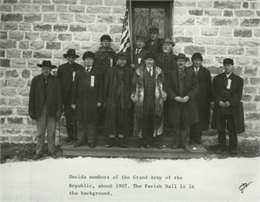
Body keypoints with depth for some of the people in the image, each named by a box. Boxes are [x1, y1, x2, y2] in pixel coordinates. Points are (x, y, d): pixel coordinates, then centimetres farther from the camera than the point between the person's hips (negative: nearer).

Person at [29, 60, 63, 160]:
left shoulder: (55, 80, 4)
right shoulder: (35, 80, 5)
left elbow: (59, 96, 2)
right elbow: (31, 96, 4)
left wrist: (59, 110, -4)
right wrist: (31, 111, -1)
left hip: (52, 110, 0)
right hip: (40, 110, 0)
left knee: (51, 132, 6)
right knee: (40, 133, 4)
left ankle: (52, 151, 17)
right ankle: (39, 152, 14)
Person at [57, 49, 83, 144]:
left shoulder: (80, 68, 3)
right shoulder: (62, 68, 8)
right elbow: (58, 82, 9)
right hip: (66, 96, 2)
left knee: (76, 116, -2)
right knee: (68, 117, 4)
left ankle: (77, 136, 7)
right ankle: (70, 136, 13)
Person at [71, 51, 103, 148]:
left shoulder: (97, 73, 6)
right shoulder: (79, 73, 11)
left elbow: (100, 87, 4)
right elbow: (75, 88, 9)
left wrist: (100, 100, -4)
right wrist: (73, 102, 5)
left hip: (92, 101, -2)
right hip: (80, 101, 2)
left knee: (91, 121, 2)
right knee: (80, 121, 5)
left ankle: (91, 141, 12)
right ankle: (80, 140, 16)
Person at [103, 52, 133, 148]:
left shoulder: (129, 72, 6)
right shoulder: (110, 71, 4)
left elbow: (131, 86, 7)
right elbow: (106, 86, 5)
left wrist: (130, 100, 2)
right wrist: (105, 100, 2)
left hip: (124, 99, 1)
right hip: (112, 99, -1)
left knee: (122, 120, 4)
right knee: (111, 119, 0)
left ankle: (121, 140, 14)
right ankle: (111, 139, 10)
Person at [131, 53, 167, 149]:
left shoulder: (159, 72, 9)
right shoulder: (139, 71, 4)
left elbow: (163, 84, 12)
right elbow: (134, 84, 5)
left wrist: (163, 94, 3)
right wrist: (134, 95, -2)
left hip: (156, 100, 1)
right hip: (143, 100, -1)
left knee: (156, 119, 1)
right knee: (144, 119, 1)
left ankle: (156, 140, 12)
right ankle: (145, 140, 12)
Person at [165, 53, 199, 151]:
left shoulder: (191, 73, 3)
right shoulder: (171, 73, 5)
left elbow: (195, 86, 0)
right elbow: (168, 86, 1)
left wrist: (188, 96, -12)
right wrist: (175, 97, -11)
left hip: (187, 102, 0)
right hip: (175, 102, 1)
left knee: (186, 123, 5)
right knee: (175, 123, 4)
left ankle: (185, 142, 14)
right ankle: (177, 142, 16)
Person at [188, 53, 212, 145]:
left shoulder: (206, 72, 11)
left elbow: (209, 86, 8)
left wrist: (209, 98, 0)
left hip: (203, 99, 2)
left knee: (201, 119, 3)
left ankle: (198, 137, 13)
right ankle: (192, 138, 7)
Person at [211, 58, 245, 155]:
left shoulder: (238, 79, 4)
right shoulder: (217, 78, 9)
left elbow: (239, 94, -3)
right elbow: (214, 92, 4)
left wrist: (229, 102, -16)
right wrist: (219, 101, -12)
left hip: (233, 108, -2)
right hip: (220, 107, 2)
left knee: (232, 129, 3)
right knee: (220, 128, 7)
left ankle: (233, 148, 16)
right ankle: (222, 146, 20)